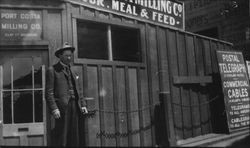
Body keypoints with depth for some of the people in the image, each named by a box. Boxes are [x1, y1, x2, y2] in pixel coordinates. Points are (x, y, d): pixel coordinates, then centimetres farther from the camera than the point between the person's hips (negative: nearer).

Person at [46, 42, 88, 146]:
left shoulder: (73, 71, 21)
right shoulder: (52, 70, 1)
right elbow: (49, 92, -6)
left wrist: (83, 105, 9)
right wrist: (54, 109, -16)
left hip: (76, 107, 6)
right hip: (62, 108, -6)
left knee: (76, 139, 8)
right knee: (61, 139, -3)